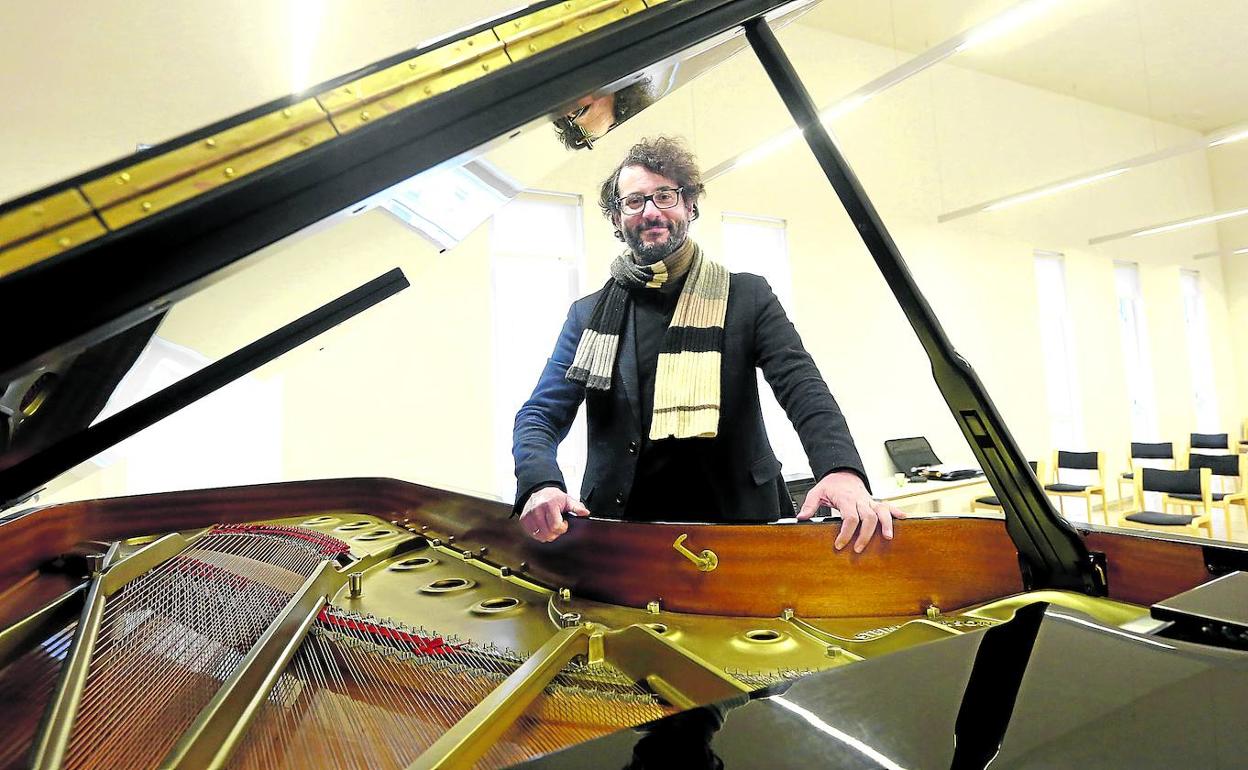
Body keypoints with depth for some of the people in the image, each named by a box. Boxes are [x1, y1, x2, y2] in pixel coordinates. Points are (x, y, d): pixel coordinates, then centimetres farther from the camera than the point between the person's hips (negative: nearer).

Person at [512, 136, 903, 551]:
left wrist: (842, 469, -27)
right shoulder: (588, 315, 7)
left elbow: (801, 386, -7)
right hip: (622, 530, 1)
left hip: (737, 519, 0)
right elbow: (541, 415, 2)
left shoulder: (747, 297, 4)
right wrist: (541, 484, -20)